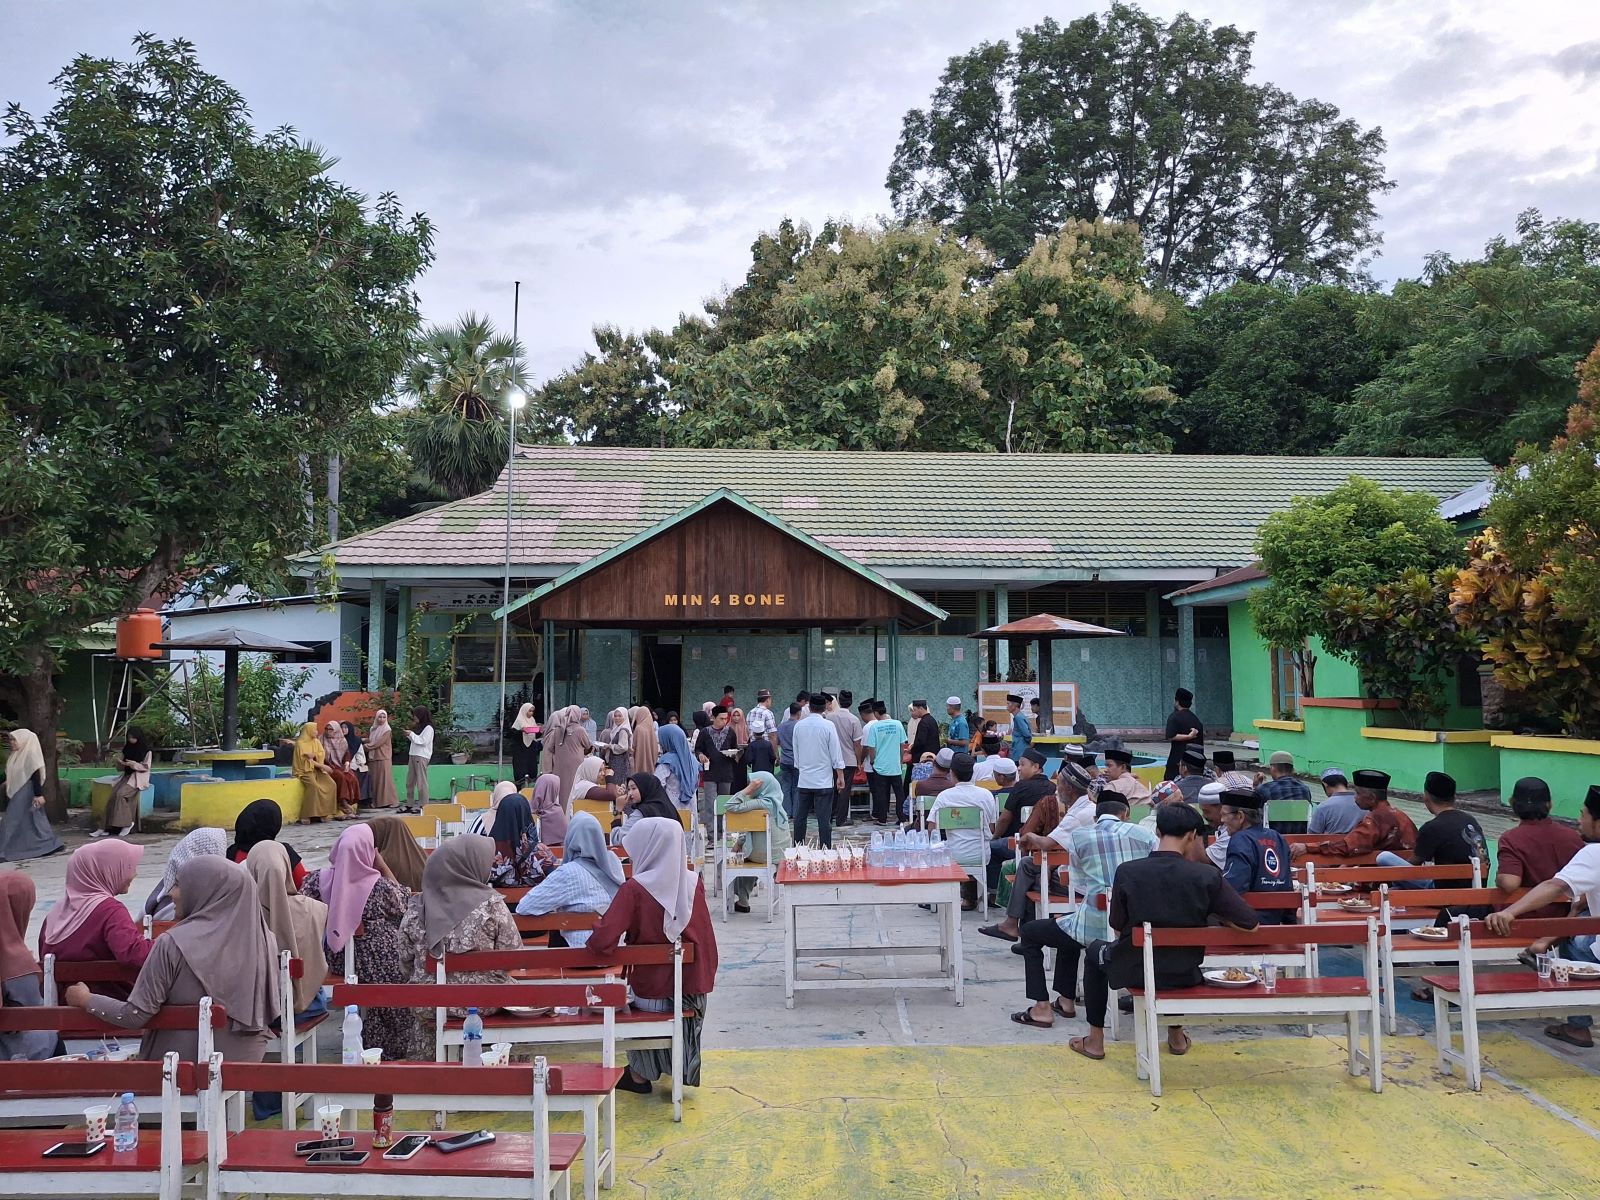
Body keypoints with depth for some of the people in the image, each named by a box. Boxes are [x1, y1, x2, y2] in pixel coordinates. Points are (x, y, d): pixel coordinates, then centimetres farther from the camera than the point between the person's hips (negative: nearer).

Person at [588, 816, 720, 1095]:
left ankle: (641, 1074, 35)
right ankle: (683, 1068, 50)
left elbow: (603, 941, -25)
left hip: (651, 993, -4)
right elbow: (707, 938, 4)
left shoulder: (634, 889, -21)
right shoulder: (694, 884, -7)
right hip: (693, 988, 4)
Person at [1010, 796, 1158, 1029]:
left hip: (1096, 928, -5)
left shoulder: (1078, 837, 0)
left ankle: (1042, 1009, 14)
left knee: (1029, 933, 21)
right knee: (1068, 925, 36)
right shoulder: (1144, 834, 6)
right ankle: (1066, 1001, 42)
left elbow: (1078, 884, 8)